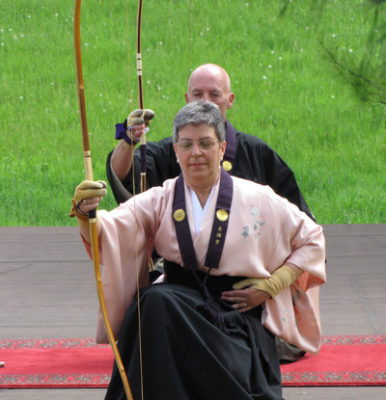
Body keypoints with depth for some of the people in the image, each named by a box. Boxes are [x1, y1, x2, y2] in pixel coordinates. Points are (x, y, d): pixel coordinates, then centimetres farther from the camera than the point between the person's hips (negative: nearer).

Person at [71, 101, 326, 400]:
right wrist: (86, 213, -39)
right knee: (154, 302, -33)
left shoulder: (257, 200, 1)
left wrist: (269, 287, -1)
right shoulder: (160, 201, 3)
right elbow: (111, 230, -14)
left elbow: (312, 238, 10)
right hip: (178, 304, 1)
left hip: (239, 315, -1)